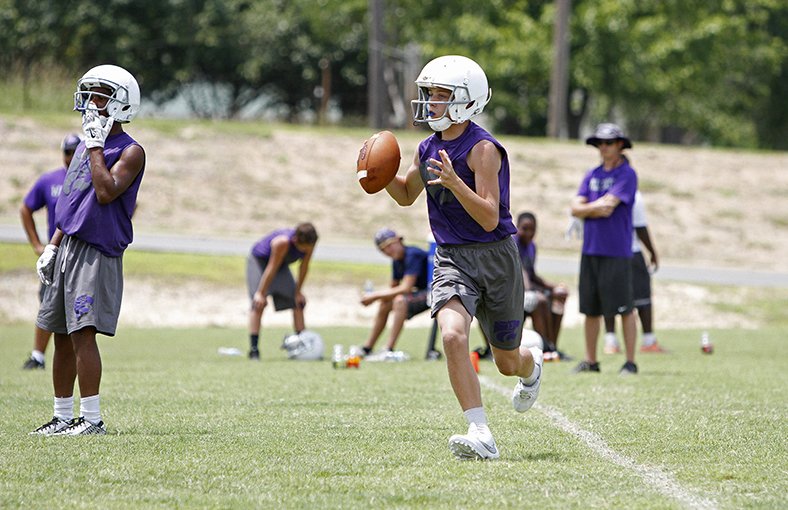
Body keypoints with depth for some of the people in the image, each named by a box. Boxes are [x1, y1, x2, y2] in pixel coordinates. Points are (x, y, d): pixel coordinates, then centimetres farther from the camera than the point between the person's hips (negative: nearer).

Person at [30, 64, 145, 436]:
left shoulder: (129, 152, -7)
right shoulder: (86, 145, 19)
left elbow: (106, 193, -22)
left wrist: (96, 146, -16)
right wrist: (52, 247, 19)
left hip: (98, 252, -8)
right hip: (69, 248, 8)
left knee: (83, 332, -15)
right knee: (63, 336, 10)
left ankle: (91, 418, -12)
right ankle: (63, 416, 17)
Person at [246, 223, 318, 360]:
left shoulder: (309, 243, -22)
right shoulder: (282, 242, -39)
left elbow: (304, 267, -10)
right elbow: (272, 269, -33)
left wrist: (298, 292, -5)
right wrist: (261, 293, -27)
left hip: (282, 264, 7)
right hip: (259, 260, -7)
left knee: (298, 302, 0)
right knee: (259, 303, -20)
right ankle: (253, 350, -23)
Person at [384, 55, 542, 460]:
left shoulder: (482, 149, -17)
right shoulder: (428, 149, 5)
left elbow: (490, 218, -23)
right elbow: (406, 195, 22)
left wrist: (454, 182, -35)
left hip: (494, 256, -4)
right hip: (451, 259, 4)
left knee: (507, 361, 11)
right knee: (453, 336, -23)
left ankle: (531, 365, 51)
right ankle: (480, 435, -24)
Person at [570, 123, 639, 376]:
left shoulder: (626, 174, -3)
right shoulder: (592, 175, 16)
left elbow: (609, 205, -14)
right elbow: (576, 208, 7)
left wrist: (587, 208, -1)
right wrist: (598, 208, -8)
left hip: (616, 250, -6)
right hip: (590, 249, 6)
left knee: (624, 308, -6)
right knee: (590, 308, 8)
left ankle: (630, 362, -2)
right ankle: (590, 361, 15)